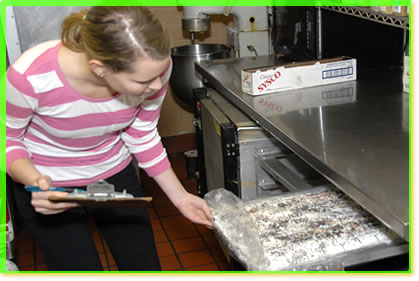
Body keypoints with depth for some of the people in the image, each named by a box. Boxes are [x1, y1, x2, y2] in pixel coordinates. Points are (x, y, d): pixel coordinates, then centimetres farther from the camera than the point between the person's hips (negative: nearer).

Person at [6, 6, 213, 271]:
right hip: (49, 187, -2)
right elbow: (7, 139, -15)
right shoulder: (31, 76, -34)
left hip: (115, 174, 3)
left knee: (146, 266, 9)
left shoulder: (152, 65, -24)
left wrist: (180, 196, -6)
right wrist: (35, 181, -34)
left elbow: (142, 135, -6)